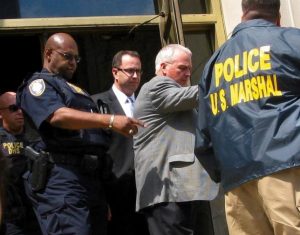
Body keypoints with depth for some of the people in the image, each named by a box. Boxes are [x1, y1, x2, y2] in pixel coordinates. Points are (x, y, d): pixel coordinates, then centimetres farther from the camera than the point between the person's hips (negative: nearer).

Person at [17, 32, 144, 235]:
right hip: (62, 178, -8)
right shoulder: (39, 84, 2)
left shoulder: (74, 89, 28)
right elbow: (59, 116, -17)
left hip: (92, 178, 9)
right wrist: (110, 120, -25)